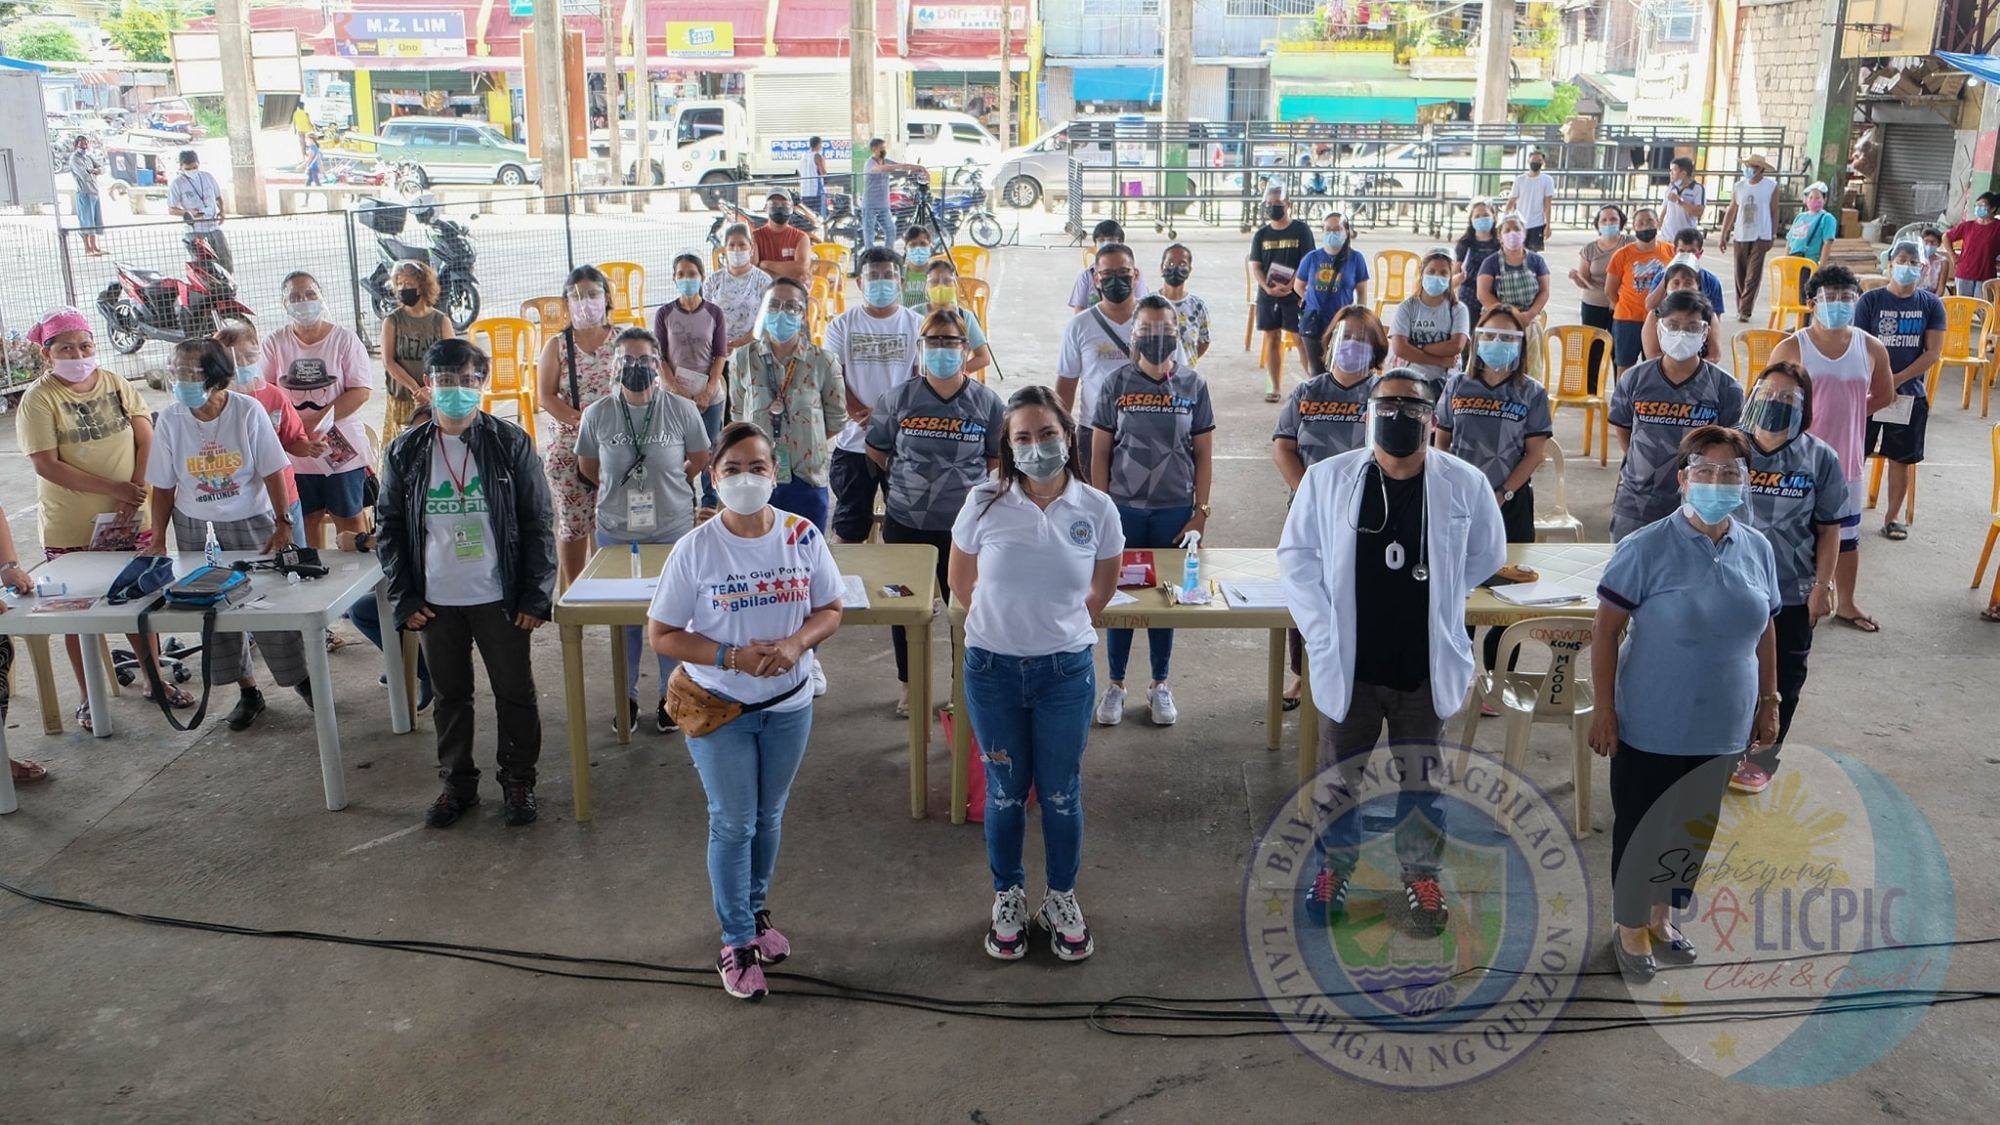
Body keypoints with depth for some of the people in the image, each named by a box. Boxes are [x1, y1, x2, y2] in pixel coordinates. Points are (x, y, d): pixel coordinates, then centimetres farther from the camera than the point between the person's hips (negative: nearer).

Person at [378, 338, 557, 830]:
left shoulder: (511, 443, -6)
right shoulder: (406, 451, 1)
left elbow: (538, 523, -5)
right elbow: (388, 527, 7)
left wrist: (536, 596, -9)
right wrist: (403, 598, 0)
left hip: (499, 600, -2)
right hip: (436, 604, 2)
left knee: (515, 695, 7)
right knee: (450, 697, 15)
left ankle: (518, 781, 25)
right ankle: (457, 783, 30)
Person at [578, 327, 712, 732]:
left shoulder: (681, 410, -8)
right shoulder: (597, 415, -6)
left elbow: (699, 459, 6)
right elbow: (587, 466, 10)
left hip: (673, 529, -1)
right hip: (616, 532, 1)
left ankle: (670, 695, 24)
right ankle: (627, 696, 26)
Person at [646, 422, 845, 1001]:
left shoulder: (803, 536, -9)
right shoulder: (696, 548, -15)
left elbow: (830, 610, 0)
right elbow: (662, 633, -11)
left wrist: (796, 643, -21)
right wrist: (732, 657, -23)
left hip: (789, 704, 3)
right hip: (719, 710, -2)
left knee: (769, 816, 18)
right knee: (733, 823, 5)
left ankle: (754, 910, 40)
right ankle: (736, 941, 21)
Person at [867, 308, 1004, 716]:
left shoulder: (986, 402, -3)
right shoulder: (899, 398, -3)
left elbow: (997, 459, 8)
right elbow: (876, 449, 9)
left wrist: (968, 485, -1)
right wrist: (909, 481, 7)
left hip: (965, 526, -1)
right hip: (906, 524, 1)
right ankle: (909, 686, 30)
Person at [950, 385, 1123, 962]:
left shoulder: (1096, 509, -10)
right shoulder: (984, 503, -11)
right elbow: (960, 582, 5)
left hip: (1067, 670, 0)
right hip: (993, 668, 0)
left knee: (1061, 794, 12)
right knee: (1005, 792, 14)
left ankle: (1062, 899, 33)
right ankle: (1008, 898, 35)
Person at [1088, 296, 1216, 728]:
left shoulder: (1193, 385, 0)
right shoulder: (1116, 384, -2)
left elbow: (1204, 454, 3)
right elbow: (1100, 452, 1)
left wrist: (1200, 513, -1)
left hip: (1175, 510, 0)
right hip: (1124, 509, 0)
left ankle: (1159, 684, 25)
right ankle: (1115, 684, 21)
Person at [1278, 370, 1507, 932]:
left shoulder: (1465, 484, -8)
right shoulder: (1327, 479, -8)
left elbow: (1486, 556, 9)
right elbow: (1296, 555, 0)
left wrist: (1435, 602, 8)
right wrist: (1323, 631, -6)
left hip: (1429, 664, 0)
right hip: (1349, 663, 0)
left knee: (1424, 779, 15)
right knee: (1340, 774, 15)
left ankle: (1421, 874, 34)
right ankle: (1334, 866, 36)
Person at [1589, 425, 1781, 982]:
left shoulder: (1758, 550, -1)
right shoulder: (1646, 549, -16)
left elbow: (1765, 631, 11)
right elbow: (1605, 630, -13)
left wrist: (1768, 700, 13)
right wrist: (1605, 709, -14)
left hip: (1722, 730, 5)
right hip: (1651, 729, -5)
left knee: (1695, 829, 19)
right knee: (1639, 829, 10)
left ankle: (1662, 916, 41)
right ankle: (1631, 927, 31)